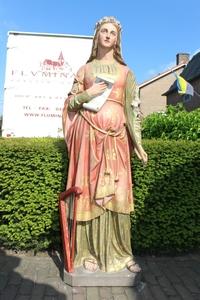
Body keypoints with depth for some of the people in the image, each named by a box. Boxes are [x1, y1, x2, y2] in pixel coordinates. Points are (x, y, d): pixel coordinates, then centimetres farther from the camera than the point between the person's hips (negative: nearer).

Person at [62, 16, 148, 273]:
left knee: (117, 192, -2)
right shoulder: (85, 69, 14)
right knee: (90, 190, -3)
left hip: (116, 136, 1)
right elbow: (70, 103, 12)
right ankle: (90, 252, 7)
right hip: (89, 134, 0)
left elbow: (133, 108, 8)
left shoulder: (125, 71, 15)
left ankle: (120, 252, 8)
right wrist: (86, 95, -9)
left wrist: (138, 142, 0)